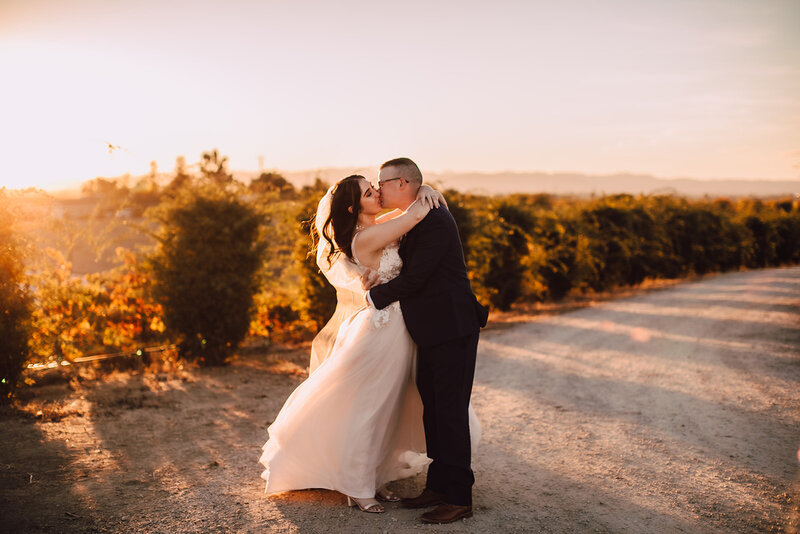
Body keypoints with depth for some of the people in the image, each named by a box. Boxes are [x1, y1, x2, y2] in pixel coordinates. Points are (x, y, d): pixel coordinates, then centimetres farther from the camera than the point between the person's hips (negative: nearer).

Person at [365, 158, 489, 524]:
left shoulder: (435, 221, -17)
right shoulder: (412, 222, 15)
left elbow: (414, 278, -20)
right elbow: (407, 269, 15)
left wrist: (373, 297, -9)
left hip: (452, 331, -10)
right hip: (432, 331, 10)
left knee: (450, 412, -4)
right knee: (432, 408, 15)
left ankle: (458, 498, 6)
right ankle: (438, 486, 27)